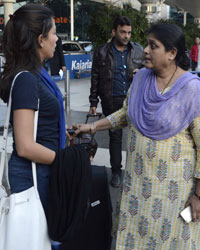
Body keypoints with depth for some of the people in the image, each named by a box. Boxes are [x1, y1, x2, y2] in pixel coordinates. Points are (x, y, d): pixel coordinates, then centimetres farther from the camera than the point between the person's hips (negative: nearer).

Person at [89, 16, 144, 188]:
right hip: (112, 101, -1)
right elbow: (95, 79, 5)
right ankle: (116, 171, 21)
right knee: (115, 136, 9)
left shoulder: (138, 51, 6)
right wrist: (93, 102, 2)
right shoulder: (102, 53, 3)